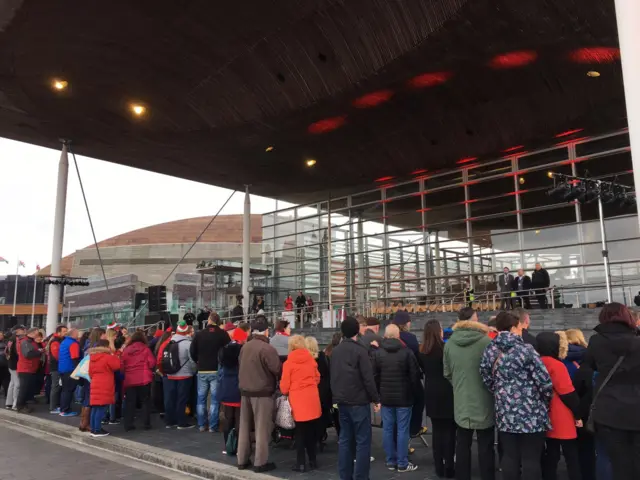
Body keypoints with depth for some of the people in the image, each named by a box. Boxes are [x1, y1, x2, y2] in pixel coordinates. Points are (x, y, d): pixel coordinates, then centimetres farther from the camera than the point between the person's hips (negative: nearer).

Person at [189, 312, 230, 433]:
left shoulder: (199, 334, 1)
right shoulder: (223, 334, -7)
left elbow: (192, 351, 2)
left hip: (202, 371, 2)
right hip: (217, 371, -2)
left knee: (201, 399, 12)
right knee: (215, 399, 2)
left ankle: (202, 425, 15)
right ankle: (212, 426, 1)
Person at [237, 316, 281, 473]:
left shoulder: (245, 347, 3)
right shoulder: (267, 348, -19)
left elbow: (242, 366, 11)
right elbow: (278, 370, -17)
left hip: (245, 391, 7)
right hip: (262, 393, -7)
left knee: (245, 427, 15)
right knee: (262, 428, 4)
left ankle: (242, 460, 25)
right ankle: (260, 462, 10)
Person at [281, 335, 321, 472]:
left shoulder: (288, 363, -6)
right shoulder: (311, 360, 4)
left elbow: (284, 386, -2)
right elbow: (317, 378, 14)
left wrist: (285, 392, 19)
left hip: (298, 400, -3)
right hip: (312, 399, 4)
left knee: (300, 432, 6)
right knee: (311, 431, 14)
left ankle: (301, 463, 11)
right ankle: (312, 461, 22)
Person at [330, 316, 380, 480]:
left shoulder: (335, 351, 8)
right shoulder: (360, 350, -12)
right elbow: (368, 378, -14)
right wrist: (376, 399, -6)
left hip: (341, 401, 7)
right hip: (358, 401, -7)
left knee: (345, 439, 12)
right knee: (362, 441, 0)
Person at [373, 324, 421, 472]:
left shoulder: (377, 353, -2)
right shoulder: (407, 352, -13)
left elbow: (374, 376, 2)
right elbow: (415, 375, -9)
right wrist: (416, 392, 8)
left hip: (386, 397, 3)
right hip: (404, 397, -3)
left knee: (388, 429, 10)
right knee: (402, 430, 3)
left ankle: (391, 462, 18)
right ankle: (402, 463, 10)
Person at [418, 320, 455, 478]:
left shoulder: (422, 351, 3)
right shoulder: (445, 348, -15)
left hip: (431, 393, 5)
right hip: (446, 392, -5)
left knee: (437, 430, 12)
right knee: (449, 430, 5)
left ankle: (439, 467, 18)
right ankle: (449, 468, 9)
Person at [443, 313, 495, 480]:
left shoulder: (449, 343, -1)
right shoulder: (487, 342, -14)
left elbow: (447, 373, 7)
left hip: (461, 403, 3)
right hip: (483, 403, -3)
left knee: (462, 445, 14)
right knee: (485, 447, 10)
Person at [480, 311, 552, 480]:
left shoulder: (489, 352, 3)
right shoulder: (525, 350, -12)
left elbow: (488, 381, 8)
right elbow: (545, 382, -12)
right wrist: (545, 402, 6)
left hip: (505, 413, 5)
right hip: (531, 414, -5)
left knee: (509, 457, 12)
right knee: (531, 458, 4)